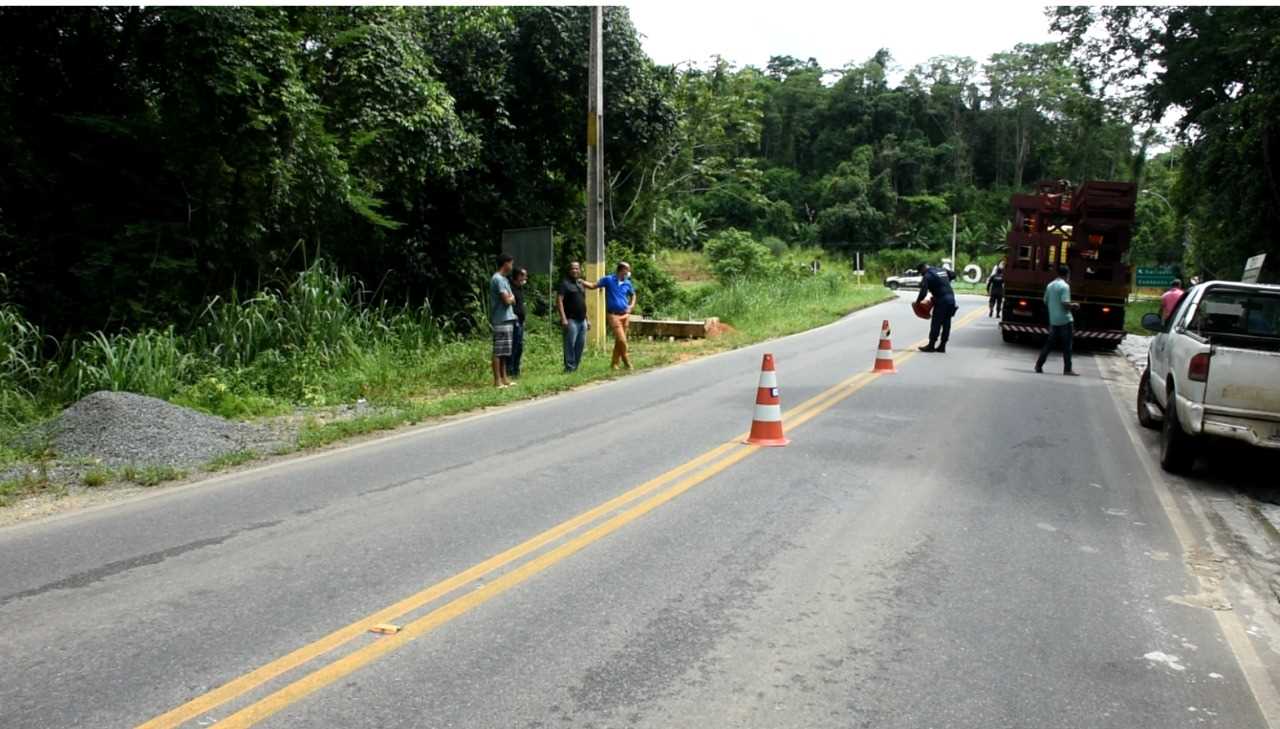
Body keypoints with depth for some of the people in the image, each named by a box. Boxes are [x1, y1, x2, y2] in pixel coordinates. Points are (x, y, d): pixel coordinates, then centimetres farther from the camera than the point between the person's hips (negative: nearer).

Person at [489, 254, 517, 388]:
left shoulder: (503, 279, 18)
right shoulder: (498, 279, -14)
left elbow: (510, 299, 18)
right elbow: (507, 300, -19)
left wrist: (511, 298, -3)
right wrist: (512, 297, 1)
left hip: (507, 320, 10)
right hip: (501, 321, -10)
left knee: (504, 352, 12)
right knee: (498, 352, -6)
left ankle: (504, 379, 17)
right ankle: (497, 381, -4)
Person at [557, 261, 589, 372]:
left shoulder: (581, 284, 20)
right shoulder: (565, 284, -3)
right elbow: (559, 301, -11)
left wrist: (587, 319, 20)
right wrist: (563, 318, -20)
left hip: (582, 320, 7)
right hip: (571, 320, -7)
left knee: (580, 345, 6)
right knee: (570, 344, -8)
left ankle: (575, 367, 13)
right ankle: (569, 368, -4)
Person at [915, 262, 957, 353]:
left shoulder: (927, 276, -7)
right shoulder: (942, 271, 16)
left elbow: (923, 292, -14)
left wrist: (917, 302, -1)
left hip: (941, 301, -8)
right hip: (951, 299, 8)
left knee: (936, 323, -2)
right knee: (946, 324, 9)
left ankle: (931, 345, 1)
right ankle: (942, 346, 13)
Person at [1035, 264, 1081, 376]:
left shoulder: (1050, 285, 10)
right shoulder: (1065, 286, -13)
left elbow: (1046, 302, 15)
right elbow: (1065, 304, -19)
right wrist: (1074, 306, -2)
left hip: (1053, 320, 7)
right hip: (1064, 320, -7)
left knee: (1049, 343, 12)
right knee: (1067, 346, 0)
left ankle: (1039, 365, 8)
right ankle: (1067, 369, 3)